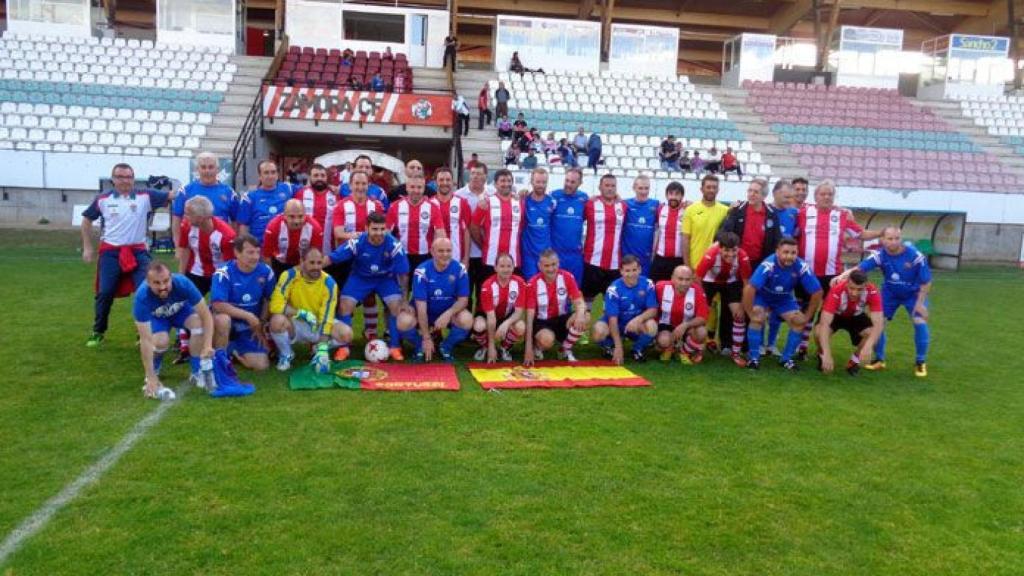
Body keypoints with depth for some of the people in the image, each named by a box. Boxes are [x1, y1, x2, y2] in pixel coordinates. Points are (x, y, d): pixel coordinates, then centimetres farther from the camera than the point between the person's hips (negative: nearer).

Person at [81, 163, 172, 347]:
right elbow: (87, 220, 16)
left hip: (138, 251, -1)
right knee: (105, 293, 3)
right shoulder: (103, 199, 3)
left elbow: (171, 196, -8)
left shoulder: (145, 196, -2)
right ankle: (98, 332, 21)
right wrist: (87, 247, 12)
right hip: (110, 252, 1)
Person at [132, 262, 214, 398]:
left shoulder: (183, 283, -37)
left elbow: (206, 315, -32)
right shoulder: (141, 296, -38)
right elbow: (146, 340, -38)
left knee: (198, 322, -31)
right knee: (161, 342, -31)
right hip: (156, 317, -1)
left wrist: (208, 346, -46)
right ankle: (154, 374, 3)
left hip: (181, 310, 1)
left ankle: (198, 372, -12)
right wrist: (151, 378, -39)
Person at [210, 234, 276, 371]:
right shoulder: (224, 273, -20)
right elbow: (217, 305, -29)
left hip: (249, 327, 4)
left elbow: (268, 300, 7)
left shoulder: (266, 272, -8)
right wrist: (249, 316, -28)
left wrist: (260, 324, -3)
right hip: (228, 320, -3)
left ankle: (233, 350, 22)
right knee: (222, 319, -40)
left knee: (261, 365, -10)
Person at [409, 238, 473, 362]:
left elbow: (463, 299, -10)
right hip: (426, 312, -1)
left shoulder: (460, 269, -15)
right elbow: (421, 306, -21)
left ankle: (446, 347, 1)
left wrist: (448, 313, -32)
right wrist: (426, 338, -24)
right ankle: (421, 346, 3)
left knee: (466, 320, -30)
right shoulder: (422, 271, -20)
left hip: (450, 311, 1)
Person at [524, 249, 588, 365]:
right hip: (541, 321, -3)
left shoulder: (567, 277, -10)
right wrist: (528, 347, -23)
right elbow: (530, 316, -17)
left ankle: (565, 350, -3)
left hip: (562, 319, 4)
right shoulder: (533, 284, -16)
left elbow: (579, 302, -11)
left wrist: (580, 314, -39)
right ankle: (538, 347, 3)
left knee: (585, 317, -26)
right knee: (547, 339, -37)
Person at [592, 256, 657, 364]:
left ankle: (638, 350, 0)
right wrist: (618, 346, -29)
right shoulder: (614, 289, -19)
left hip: (637, 324, 2)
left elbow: (653, 310, -12)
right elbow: (613, 319, -22)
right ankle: (610, 348, 5)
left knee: (652, 326, -32)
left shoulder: (647, 284, -13)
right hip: (617, 324, -1)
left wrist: (639, 319, -36)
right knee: (599, 332, -33)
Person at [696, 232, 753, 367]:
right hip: (710, 281, -1)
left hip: (731, 282, 2)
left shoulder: (743, 257, -33)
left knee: (740, 314, -9)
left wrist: (742, 307, -14)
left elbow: (746, 283, -16)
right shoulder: (710, 255, -39)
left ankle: (736, 353, 6)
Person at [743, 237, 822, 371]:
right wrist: (750, 313, -35)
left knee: (799, 321, -11)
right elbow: (749, 288, -43)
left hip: (785, 299, 4)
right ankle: (754, 358, -10)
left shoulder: (801, 267, -27)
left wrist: (807, 316, -11)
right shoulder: (768, 265, -38)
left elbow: (817, 292, -16)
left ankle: (786, 358, 7)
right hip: (762, 296, -3)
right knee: (757, 318, -27)